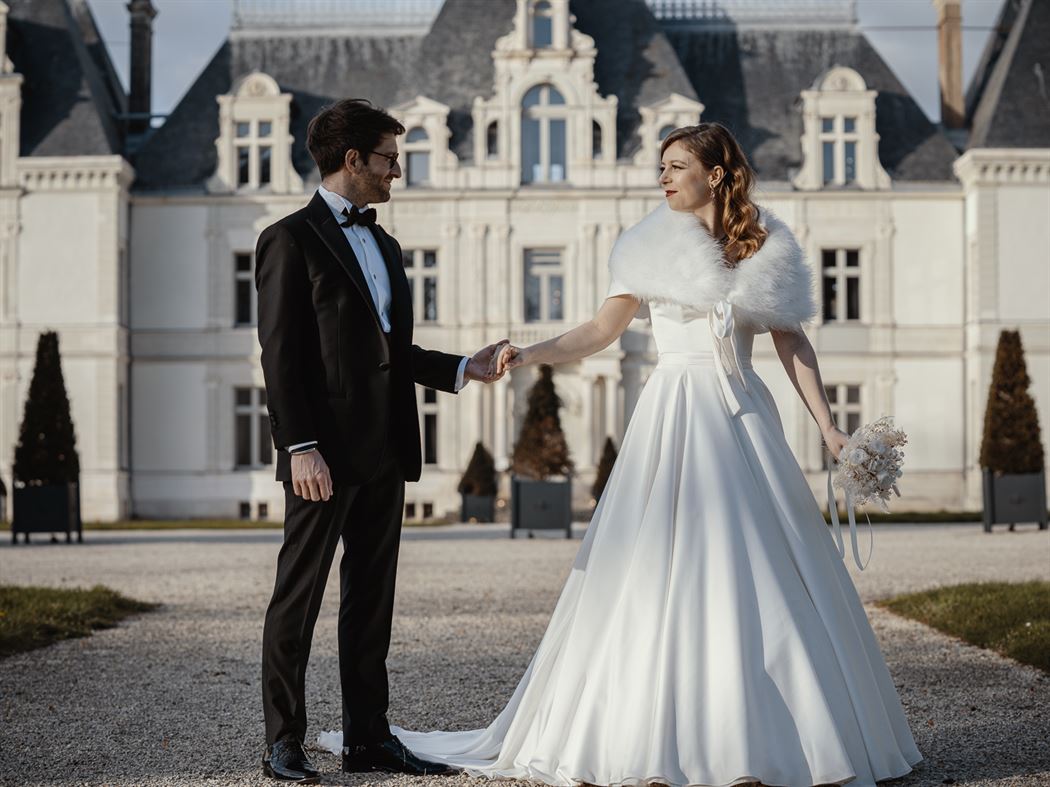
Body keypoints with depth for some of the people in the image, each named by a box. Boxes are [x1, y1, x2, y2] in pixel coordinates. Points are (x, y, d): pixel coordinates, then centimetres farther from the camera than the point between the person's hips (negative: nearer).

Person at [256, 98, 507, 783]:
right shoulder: (291, 240, -4)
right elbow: (280, 357, -11)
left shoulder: (385, 246, 20)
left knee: (372, 599, 10)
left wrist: (463, 369, 9)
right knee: (298, 598, 0)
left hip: (384, 455, 8)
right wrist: (300, 447, -17)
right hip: (325, 454, -7)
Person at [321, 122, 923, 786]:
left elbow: (793, 344, 9)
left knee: (763, 578, -1)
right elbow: (603, 331, 1)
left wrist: (828, 425, 1)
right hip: (675, 418, -1)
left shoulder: (769, 248, 9)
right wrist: (531, 355, -12)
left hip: (745, 420, 2)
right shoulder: (654, 247, 6)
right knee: (663, 572, -6)